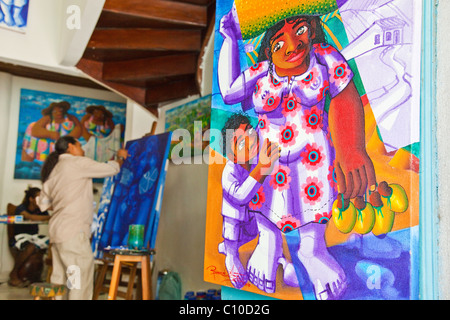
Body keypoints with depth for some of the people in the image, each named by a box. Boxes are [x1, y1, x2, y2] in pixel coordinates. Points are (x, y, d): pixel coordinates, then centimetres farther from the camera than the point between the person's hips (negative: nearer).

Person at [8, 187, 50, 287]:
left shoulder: (41, 210, 7)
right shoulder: (21, 208, -7)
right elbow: (30, 217, -30)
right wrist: (49, 217, -38)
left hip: (33, 238, 5)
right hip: (19, 239, -5)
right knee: (31, 247, -35)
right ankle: (14, 274, -10)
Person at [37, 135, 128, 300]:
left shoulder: (53, 170, 19)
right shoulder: (78, 163, -6)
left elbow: (43, 203, 24)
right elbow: (111, 169, -3)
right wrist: (120, 157, 16)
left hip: (57, 230, 9)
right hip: (73, 231, -9)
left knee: (60, 282, 12)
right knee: (81, 282, -7)